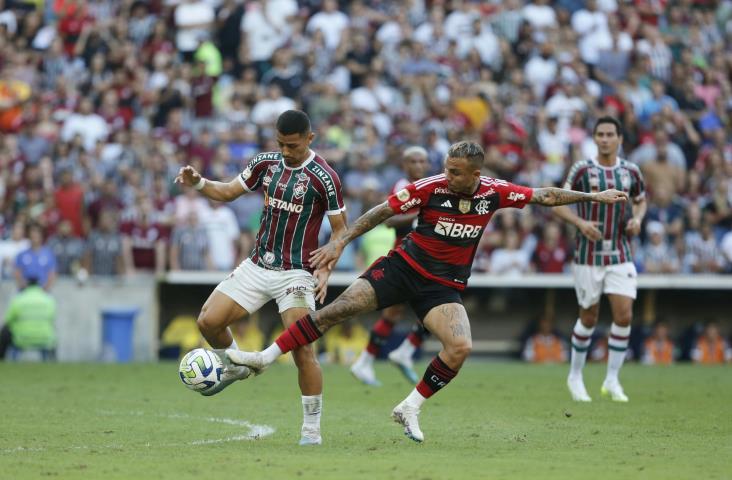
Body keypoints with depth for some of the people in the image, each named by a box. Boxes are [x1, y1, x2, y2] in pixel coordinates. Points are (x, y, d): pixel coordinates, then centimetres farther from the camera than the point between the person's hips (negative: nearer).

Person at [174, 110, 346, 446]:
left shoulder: (323, 177, -12)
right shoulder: (266, 163, 4)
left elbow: (340, 229, -6)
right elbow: (228, 192, 12)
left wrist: (325, 270, -17)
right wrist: (198, 183, -8)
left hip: (296, 273, -5)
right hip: (258, 265, 6)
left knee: (301, 350, -14)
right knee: (208, 321, -4)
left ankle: (312, 428, -2)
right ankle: (235, 366, 27)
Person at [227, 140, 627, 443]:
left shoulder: (494, 192, -6)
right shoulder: (431, 188, -13)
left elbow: (545, 196, 7)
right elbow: (381, 212, -8)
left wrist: (592, 197, 5)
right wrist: (340, 241, -14)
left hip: (444, 287, 2)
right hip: (404, 266, -2)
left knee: (460, 348, -22)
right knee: (340, 307, -18)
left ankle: (409, 409, -3)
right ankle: (264, 357, -12)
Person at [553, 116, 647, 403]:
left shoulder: (631, 171, 3)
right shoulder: (582, 170, -5)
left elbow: (640, 200, 20)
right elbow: (558, 205, -1)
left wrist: (637, 219, -2)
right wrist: (581, 223, -19)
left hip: (620, 256, 2)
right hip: (589, 254, -2)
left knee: (624, 316, -10)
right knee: (589, 318, 5)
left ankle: (612, 380, 2)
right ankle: (575, 376, 24)